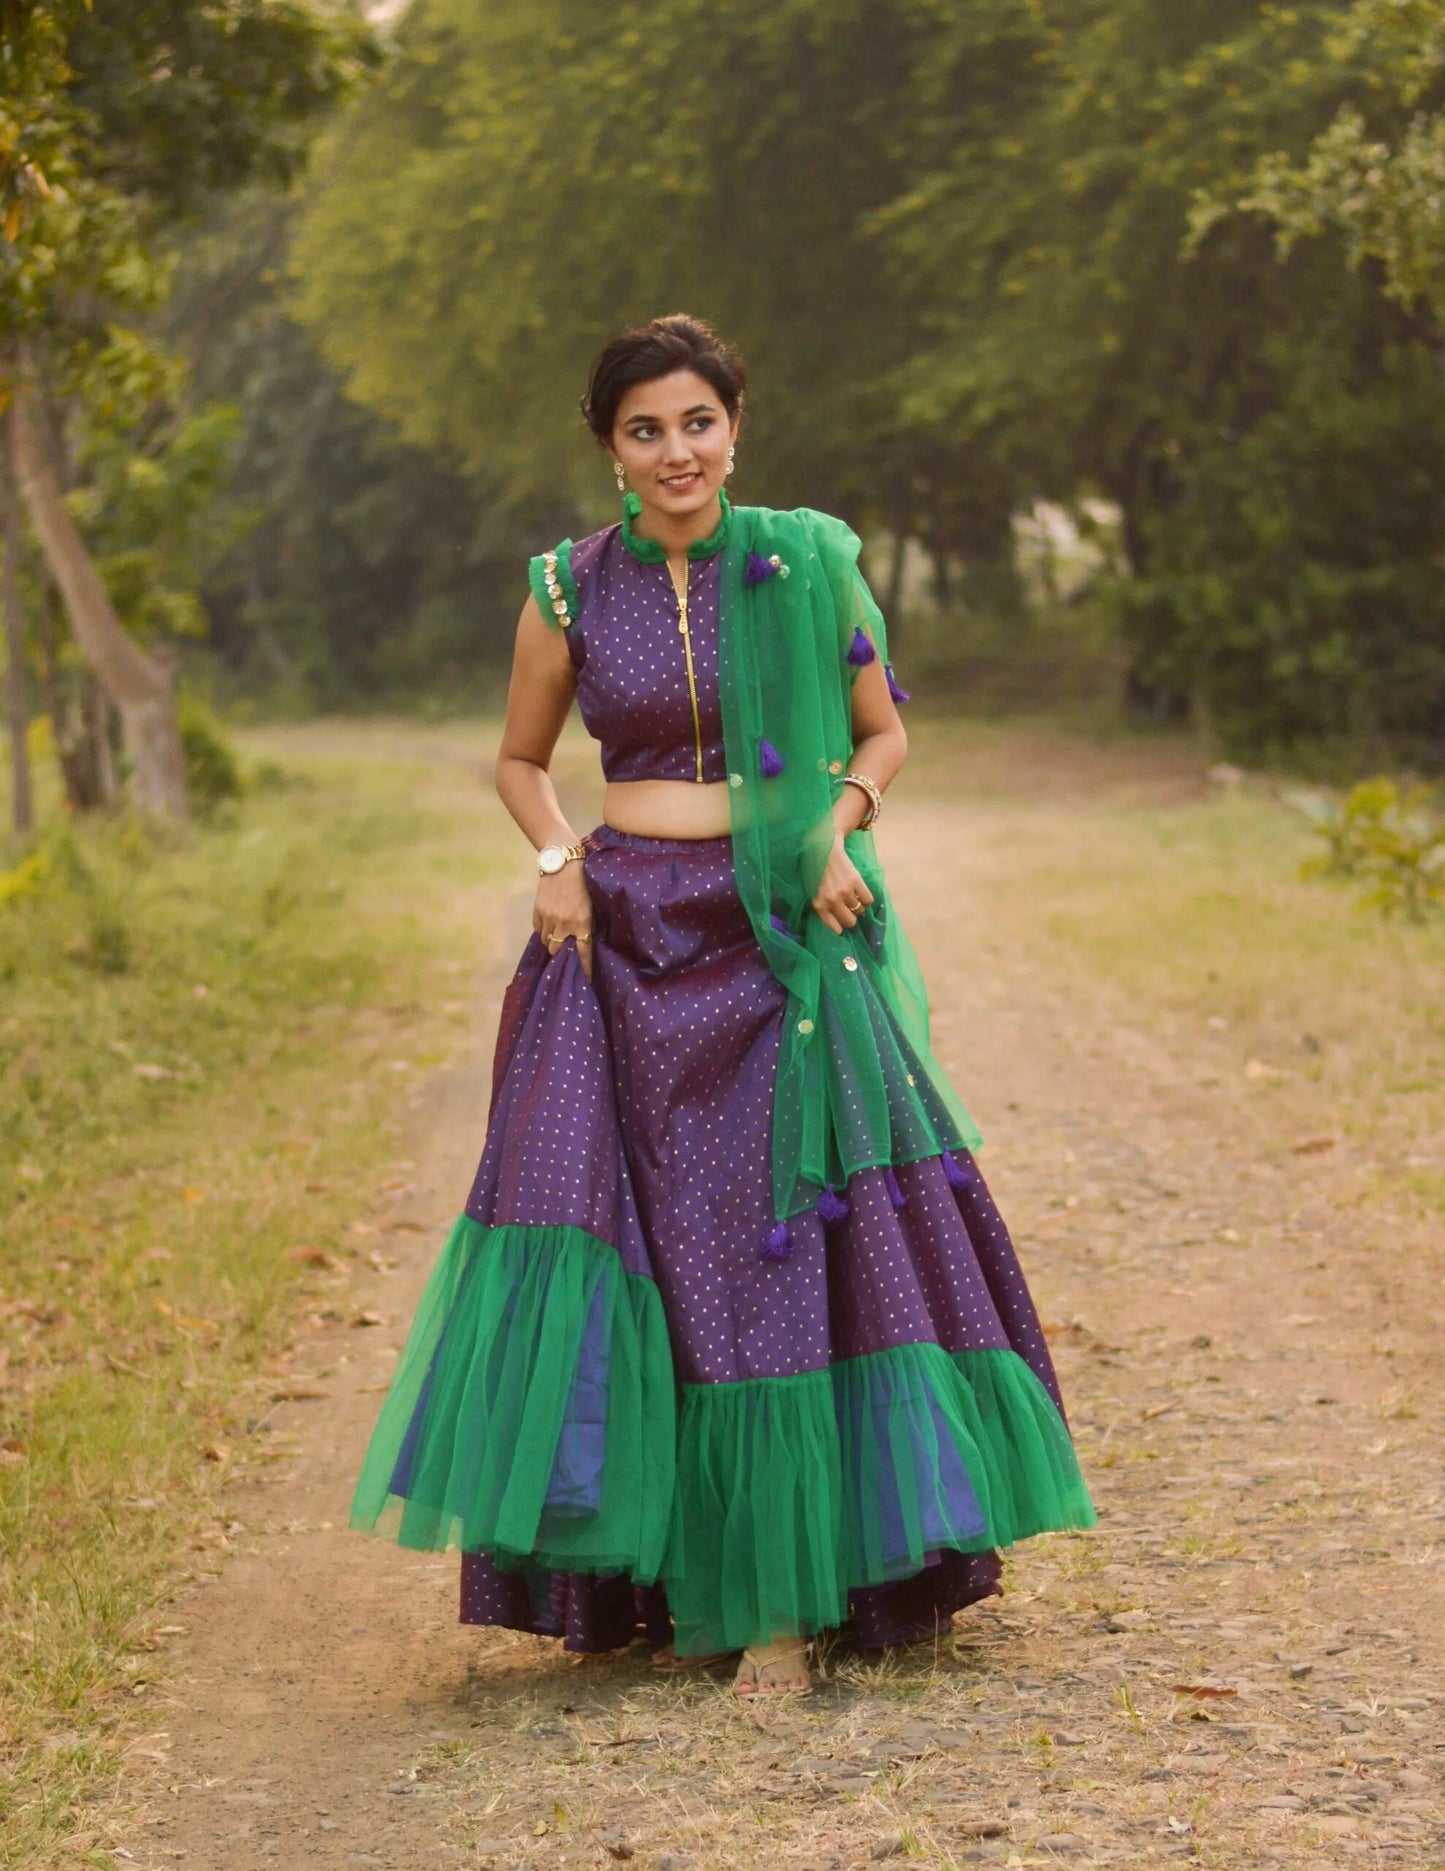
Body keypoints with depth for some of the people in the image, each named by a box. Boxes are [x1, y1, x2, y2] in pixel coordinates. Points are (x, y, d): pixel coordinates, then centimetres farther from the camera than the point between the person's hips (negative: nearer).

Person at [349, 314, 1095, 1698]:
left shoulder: (807, 564, 2)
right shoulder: (570, 588, 4)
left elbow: (882, 729, 11)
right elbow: (519, 762, 16)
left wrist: (839, 824, -8)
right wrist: (558, 862, -2)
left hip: (782, 946, -1)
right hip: (625, 946, 1)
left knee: (787, 1245, -4)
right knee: (632, 1242, -5)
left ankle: (782, 1596, 3)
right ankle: (667, 1579, 6)